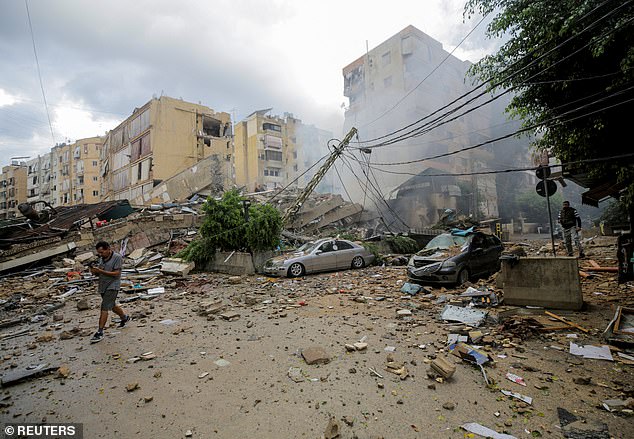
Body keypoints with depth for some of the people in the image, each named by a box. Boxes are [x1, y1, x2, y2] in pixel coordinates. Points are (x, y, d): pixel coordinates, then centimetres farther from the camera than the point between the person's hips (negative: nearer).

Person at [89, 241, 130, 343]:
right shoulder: (101, 258, 7)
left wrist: (100, 271, -25)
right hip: (103, 286, 8)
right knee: (112, 306, 21)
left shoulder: (117, 257, -15)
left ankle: (100, 333, -3)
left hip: (112, 286, -8)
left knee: (104, 309, -10)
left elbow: (116, 273, -20)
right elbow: (99, 273, 14)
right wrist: (94, 271, -9)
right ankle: (125, 317, 43)